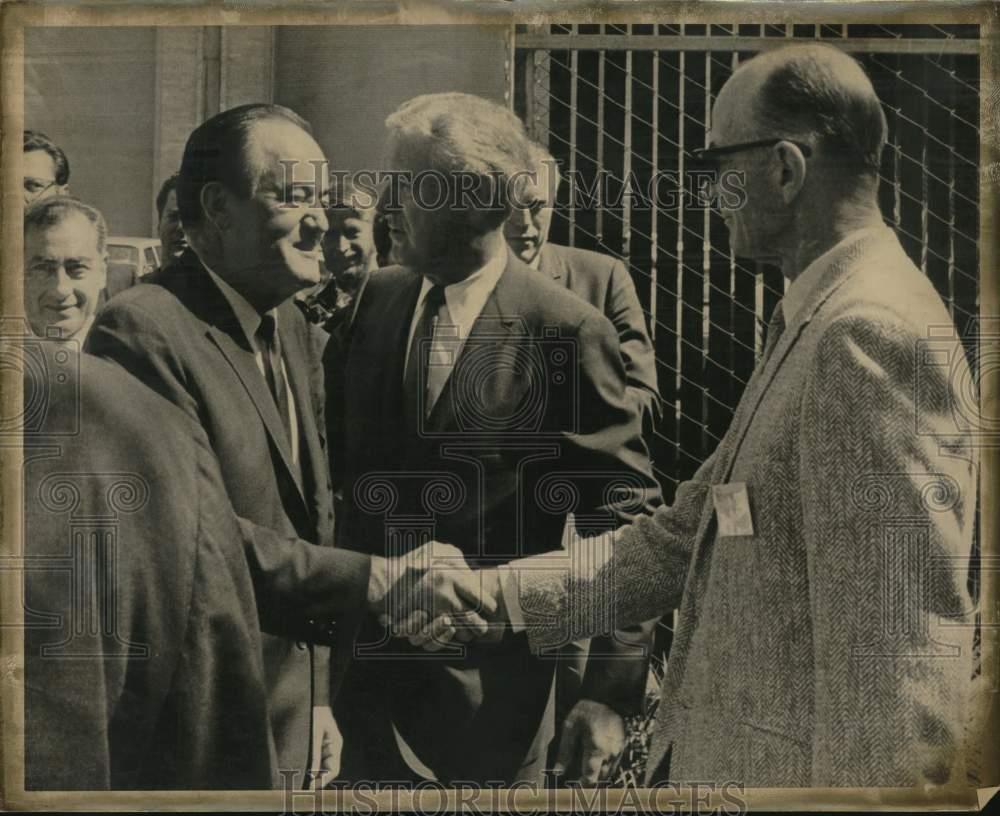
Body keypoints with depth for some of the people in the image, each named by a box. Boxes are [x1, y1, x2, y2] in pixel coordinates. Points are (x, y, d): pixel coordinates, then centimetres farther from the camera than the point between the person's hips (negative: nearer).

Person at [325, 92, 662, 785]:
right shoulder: (378, 299, 2)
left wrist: (612, 694, -13)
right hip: (371, 670, 5)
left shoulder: (566, 330, -15)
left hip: (488, 693, -5)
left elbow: (626, 518, -12)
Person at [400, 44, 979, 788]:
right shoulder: (820, 323, 10)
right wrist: (499, 593, 3)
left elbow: (896, 641, -24)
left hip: (792, 766, -9)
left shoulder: (872, 330, -21)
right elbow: (688, 536, 8)